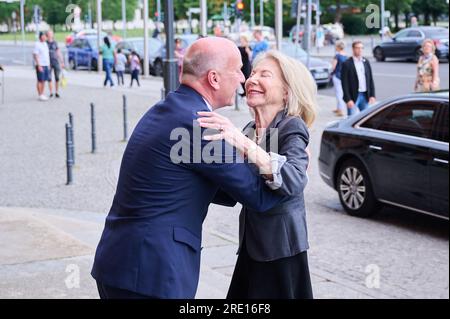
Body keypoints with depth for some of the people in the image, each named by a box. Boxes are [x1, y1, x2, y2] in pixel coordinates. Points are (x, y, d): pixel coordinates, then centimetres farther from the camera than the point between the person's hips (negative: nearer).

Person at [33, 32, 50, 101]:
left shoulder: (45, 44, 14)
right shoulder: (37, 45, -10)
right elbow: (35, 56, -15)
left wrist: (48, 64, 15)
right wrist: (39, 66, -20)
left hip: (46, 65, 8)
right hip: (40, 65, -8)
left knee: (44, 81, 10)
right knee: (40, 81, -4)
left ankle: (42, 95, 16)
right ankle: (40, 95, -1)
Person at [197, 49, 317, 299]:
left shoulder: (291, 128, -13)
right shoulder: (250, 130, 9)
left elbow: (294, 182, -33)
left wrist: (243, 143, -39)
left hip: (280, 250, -7)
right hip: (252, 246, 7)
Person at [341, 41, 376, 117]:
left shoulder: (366, 62, 10)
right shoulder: (347, 64, -6)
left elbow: (371, 80, 11)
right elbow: (344, 84, -9)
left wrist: (372, 95, 2)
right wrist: (348, 99, -15)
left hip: (365, 96, 5)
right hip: (353, 97, -5)